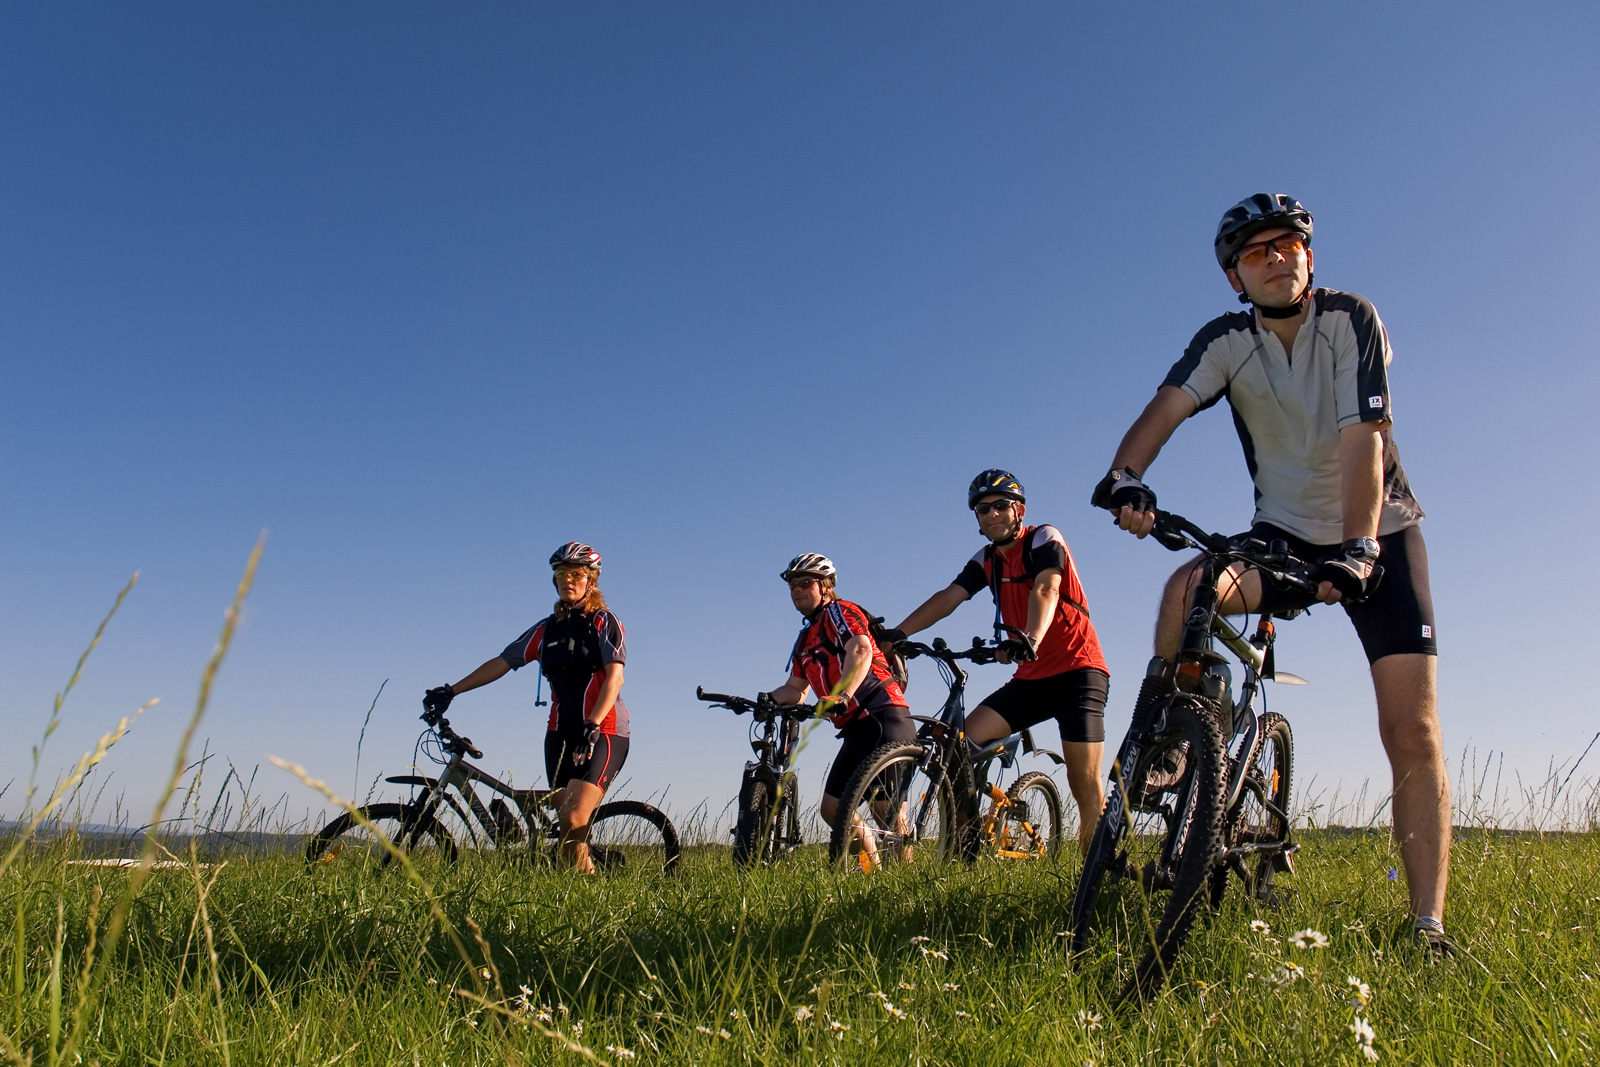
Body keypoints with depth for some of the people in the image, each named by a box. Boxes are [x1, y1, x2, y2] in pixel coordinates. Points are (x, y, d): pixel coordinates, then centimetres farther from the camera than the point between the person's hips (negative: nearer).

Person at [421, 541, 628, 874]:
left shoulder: (604, 622, -2)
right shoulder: (547, 629, 12)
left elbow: (614, 676, -13)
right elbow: (502, 662, 16)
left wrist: (592, 726, -26)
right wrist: (451, 691, 10)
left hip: (603, 733, -5)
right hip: (560, 733, 5)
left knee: (574, 820, -20)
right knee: (567, 824, 2)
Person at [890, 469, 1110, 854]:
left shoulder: (1044, 538, -8)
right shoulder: (987, 560, 10)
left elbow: (1045, 590, -27)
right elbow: (948, 597, -2)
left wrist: (1029, 640, -46)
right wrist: (898, 632, -17)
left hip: (1077, 670, -6)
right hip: (1031, 678, 6)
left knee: (1085, 786, -12)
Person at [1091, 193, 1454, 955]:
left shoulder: (1351, 320, -14)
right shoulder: (1226, 341, -7)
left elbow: (1363, 439, -26)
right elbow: (1167, 406, -26)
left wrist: (1358, 546, -40)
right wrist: (1126, 475, -47)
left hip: (1380, 535, -1)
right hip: (1285, 536, 2)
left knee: (1412, 732, -10)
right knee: (1187, 588, -31)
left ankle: (1429, 926, -3)